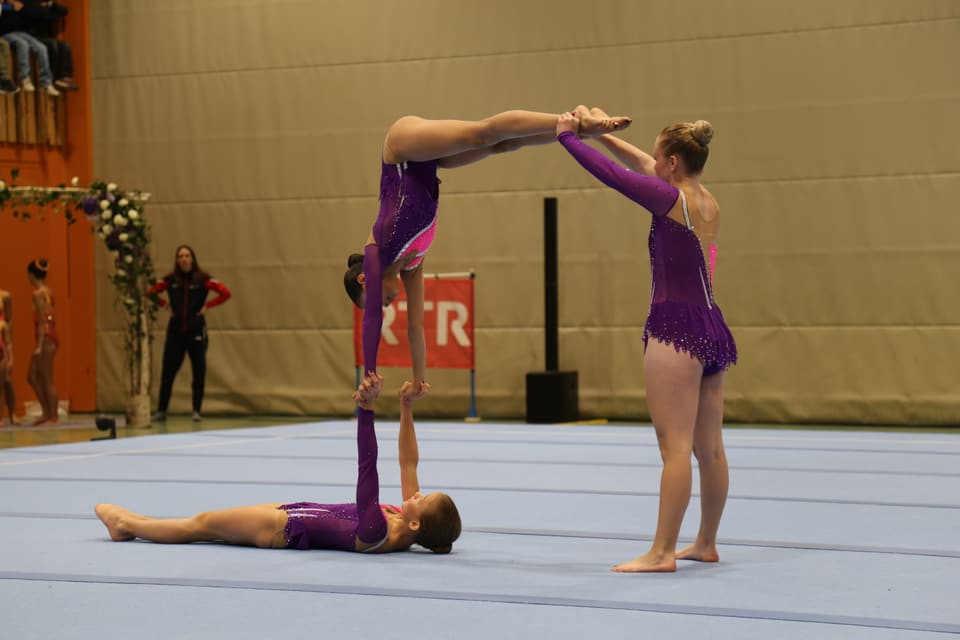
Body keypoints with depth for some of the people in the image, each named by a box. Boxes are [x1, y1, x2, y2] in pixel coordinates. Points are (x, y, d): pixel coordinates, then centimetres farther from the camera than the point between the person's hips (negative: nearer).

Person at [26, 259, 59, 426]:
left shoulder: (38, 293, -13)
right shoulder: (47, 291, 13)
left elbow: (42, 321, -16)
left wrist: (40, 345, -17)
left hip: (46, 338, -9)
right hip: (50, 338, 9)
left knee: (47, 380, -3)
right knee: (32, 376, 15)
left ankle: (53, 417, 2)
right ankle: (47, 413, 17)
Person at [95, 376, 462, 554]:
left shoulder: (377, 535, -39)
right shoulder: (408, 529, -17)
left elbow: (367, 468, -48)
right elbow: (409, 462, -8)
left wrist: (367, 408, -54)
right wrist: (407, 409, -15)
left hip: (284, 528, -9)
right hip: (295, 515, 9)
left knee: (202, 524, 15)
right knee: (207, 523, 26)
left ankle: (126, 525, 38)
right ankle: (130, 523, 46)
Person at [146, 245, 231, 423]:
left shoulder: (202, 279, -5)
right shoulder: (170, 280, 2)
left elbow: (225, 293, -9)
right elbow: (150, 293, 11)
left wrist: (207, 306, -9)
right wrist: (165, 305, 2)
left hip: (196, 330, -2)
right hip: (175, 330, 2)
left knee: (199, 371, 2)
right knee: (168, 371, 2)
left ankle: (197, 411, 11)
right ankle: (161, 410, 7)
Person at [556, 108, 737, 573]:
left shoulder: (672, 199, -12)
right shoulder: (709, 203, 12)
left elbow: (609, 173, -9)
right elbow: (642, 167, 23)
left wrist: (567, 136, 3)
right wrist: (603, 132, 26)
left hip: (675, 330, -9)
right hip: (712, 330, 9)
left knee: (675, 447, -9)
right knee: (709, 448, 13)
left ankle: (662, 552, -7)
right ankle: (706, 543, 23)